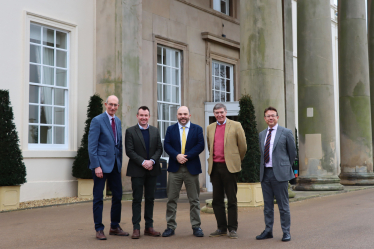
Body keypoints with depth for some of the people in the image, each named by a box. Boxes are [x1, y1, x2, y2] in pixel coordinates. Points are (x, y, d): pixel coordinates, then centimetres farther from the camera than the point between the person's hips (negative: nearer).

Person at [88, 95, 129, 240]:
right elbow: (92, 146, -12)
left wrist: (120, 162, 12)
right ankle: (99, 229, 11)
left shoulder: (118, 121, 13)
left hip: (115, 165, 7)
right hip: (101, 164, -7)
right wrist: (96, 166, -17)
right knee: (98, 198, 2)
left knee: (117, 196, 10)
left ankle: (115, 227, 22)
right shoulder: (97, 121, -8)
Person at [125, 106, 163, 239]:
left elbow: (159, 148, 6)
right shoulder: (130, 131, -1)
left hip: (152, 170, 4)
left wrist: (152, 161, -12)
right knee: (137, 199, 0)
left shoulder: (155, 131, 11)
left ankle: (149, 227, 16)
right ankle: (136, 228, 4)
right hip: (137, 170, -4)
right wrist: (143, 162, -16)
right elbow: (129, 151, -8)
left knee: (150, 199, 8)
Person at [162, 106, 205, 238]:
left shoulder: (197, 129, 6)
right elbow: (166, 145, 0)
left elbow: (200, 145, -5)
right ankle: (170, 227, 10)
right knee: (171, 199, 2)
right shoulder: (171, 129, 10)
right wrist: (177, 156, -17)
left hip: (192, 168, -1)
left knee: (194, 199, 4)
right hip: (175, 168, 1)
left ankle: (196, 227, 13)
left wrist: (186, 156, -15)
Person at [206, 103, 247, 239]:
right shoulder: (210, 128, 14)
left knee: (232, 200, 0)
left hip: (229, 167, -4)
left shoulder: (236, 126, 0)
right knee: (217, 200, 8)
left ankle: (232, 229, 6)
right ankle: (221, 228, 17)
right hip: (215, 167, 5)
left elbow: (243, 147, 5)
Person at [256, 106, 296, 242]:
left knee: (283, 205, 1)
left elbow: (292, 152, 6)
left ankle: (286, 232, 10)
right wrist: (264, 167, 13)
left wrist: (286, 167, 10)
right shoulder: (261, 134, 14)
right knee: (267, 205, 10)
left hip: (279, 173, -4)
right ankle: (268, 231, 19)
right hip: (265, 173, 5)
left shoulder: (286, 132, 0)